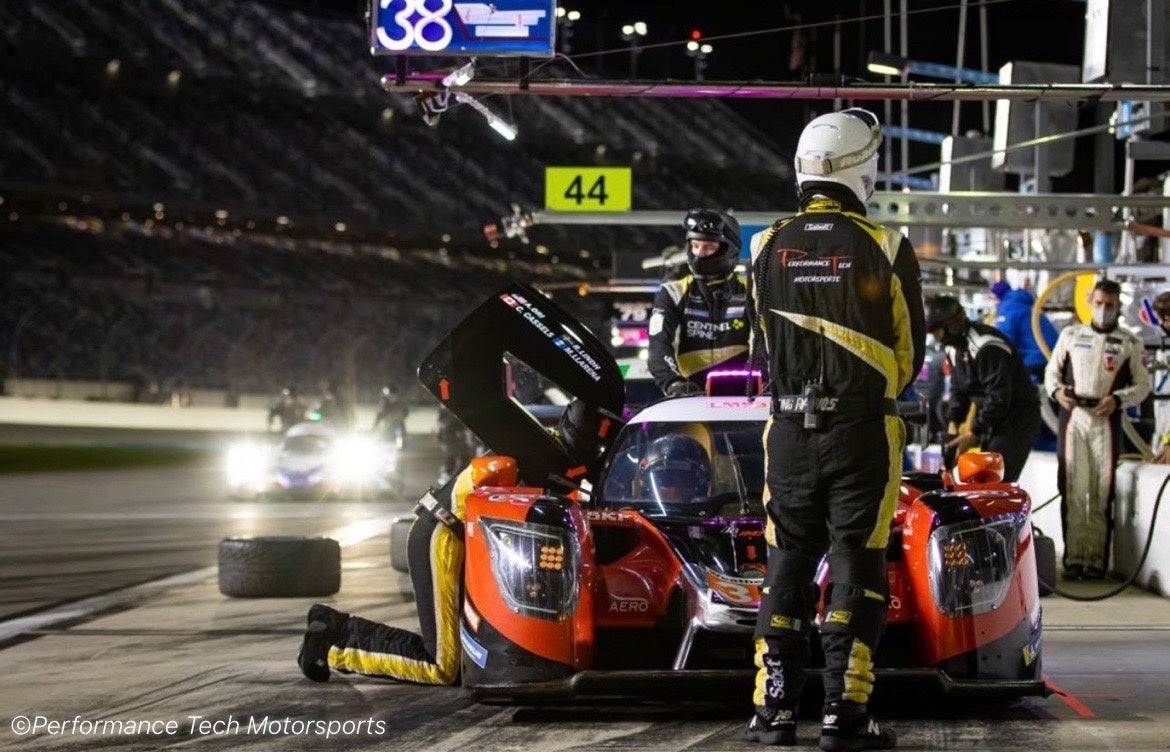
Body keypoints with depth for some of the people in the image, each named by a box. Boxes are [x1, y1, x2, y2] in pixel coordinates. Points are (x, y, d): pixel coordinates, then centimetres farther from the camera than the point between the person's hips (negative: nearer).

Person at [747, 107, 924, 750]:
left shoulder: (767, 250, 1)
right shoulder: (886, 250, -8)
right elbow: (910, 352, 2)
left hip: (789, 430, 3)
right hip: (863, 431, -3)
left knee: (786, 569, 10)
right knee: (856, 570, 0)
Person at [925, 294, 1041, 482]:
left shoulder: (986, 346, -24)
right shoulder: (954, 347, 8)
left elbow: (999, 397, -27)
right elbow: (958, 389, 16)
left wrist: (974, 433, -22)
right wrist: (953, 422, 0)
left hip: (1018, 417, -10)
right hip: (988, 419, 10)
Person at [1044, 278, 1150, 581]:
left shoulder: (1130, 344, 9)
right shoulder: (1070, 335, 15)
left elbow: (1142, 385, 8)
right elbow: (1052, 371, 19)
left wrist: (1118, 399, -10)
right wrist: (1056, 390, -2)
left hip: (1106, 421, -1)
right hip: (1073, 418, 1)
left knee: (1101, 493, -3)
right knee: (1073, 490, -4)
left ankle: (1096, 559, -1)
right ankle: (1073, 557, -2)